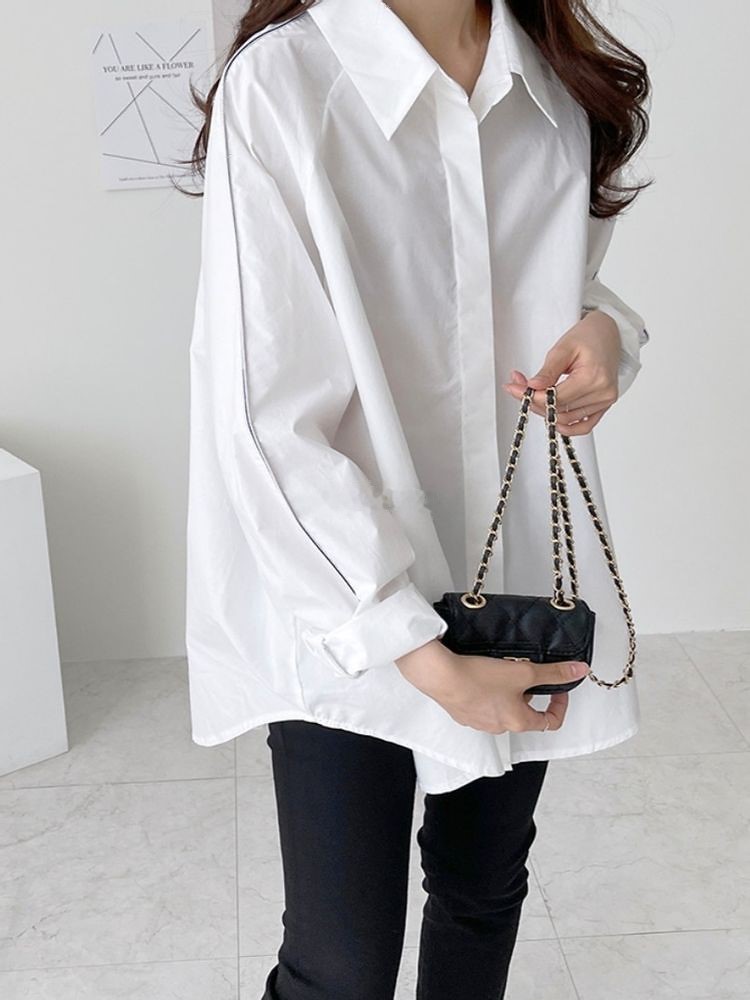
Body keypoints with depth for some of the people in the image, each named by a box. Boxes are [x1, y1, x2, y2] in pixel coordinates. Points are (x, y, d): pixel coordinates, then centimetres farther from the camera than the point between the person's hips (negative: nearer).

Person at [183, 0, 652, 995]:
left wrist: (606, 327, -7)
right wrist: (428, 661, -21)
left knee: (487, 887, 22)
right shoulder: (281, 82, -17)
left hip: (527, 576, 6)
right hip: (345, 611, -5)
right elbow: (267, 427, -20)